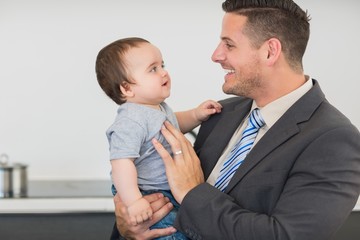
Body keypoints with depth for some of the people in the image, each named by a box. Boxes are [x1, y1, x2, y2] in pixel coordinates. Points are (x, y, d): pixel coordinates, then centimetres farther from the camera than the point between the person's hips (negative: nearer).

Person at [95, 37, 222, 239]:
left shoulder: (159, 107, 7)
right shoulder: (130, 122, -26)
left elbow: (172, 124, 29)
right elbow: (121, 163, -31)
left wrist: (196, 115, 12)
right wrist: (133, 202, -35)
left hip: (170, 189, 10)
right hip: (148, 197, -10)